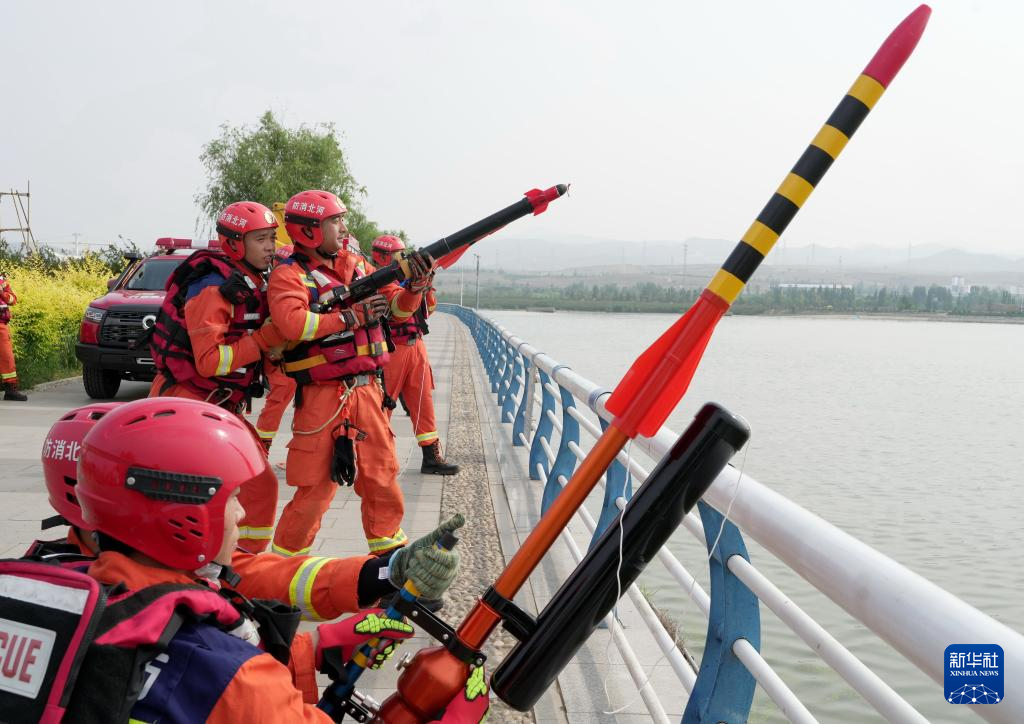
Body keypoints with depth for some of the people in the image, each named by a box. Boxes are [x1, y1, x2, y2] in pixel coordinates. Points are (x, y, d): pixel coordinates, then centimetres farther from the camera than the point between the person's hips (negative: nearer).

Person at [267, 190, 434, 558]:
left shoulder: (356, 264, 10)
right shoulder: (289, 275, -8)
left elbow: (398, 307, 13)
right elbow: (293, 323, -27)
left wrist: (415, 285, -9)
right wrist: (352, 315, -19)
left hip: (367, 390, 6)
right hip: (323, 396, -6)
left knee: (382, 477, 15)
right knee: (316, 486, -1)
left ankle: (389, 551, 32)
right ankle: (285, 560, 16)